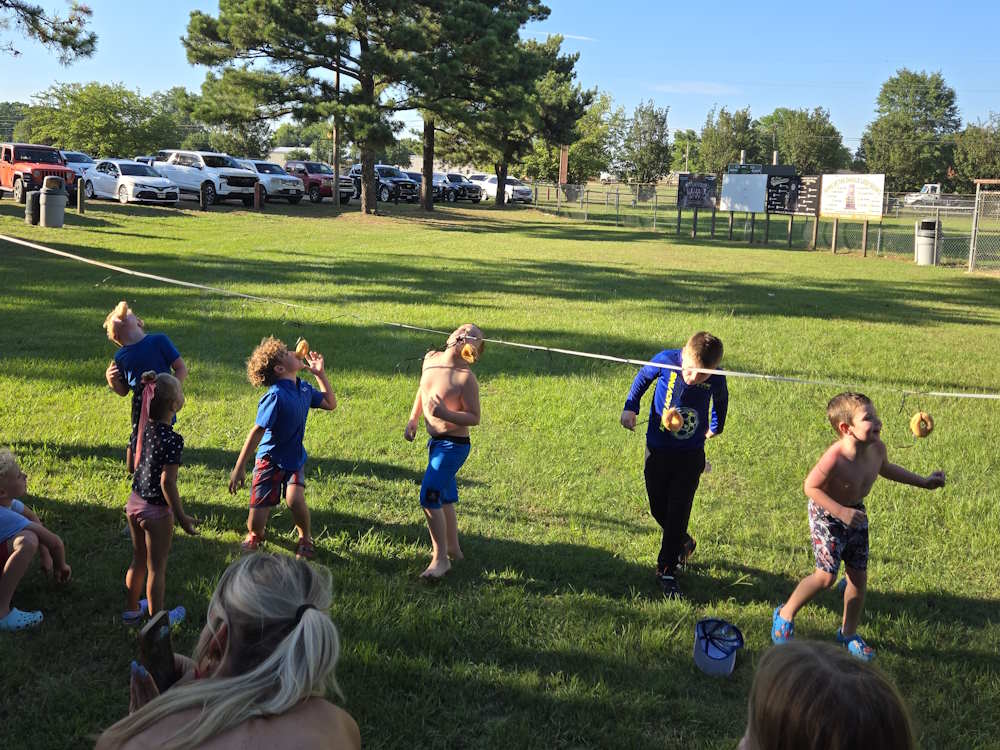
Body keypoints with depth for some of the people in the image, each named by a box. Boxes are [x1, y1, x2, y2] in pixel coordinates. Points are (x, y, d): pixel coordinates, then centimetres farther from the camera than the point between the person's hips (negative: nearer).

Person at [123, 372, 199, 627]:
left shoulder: (143, 427, -3)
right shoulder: (172, 440, -25)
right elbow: (167, 482, -24)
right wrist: (181, 516, -18)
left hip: (135, 502, 7)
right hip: (156, 510, -7)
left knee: (138, 561, 24)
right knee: (156, 568, 9)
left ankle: (131, 609, 38)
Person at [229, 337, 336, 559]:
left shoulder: (304, 388, -1)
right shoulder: (276, 396, -23)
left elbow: (330, 404, 15)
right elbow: (257, 432, -23)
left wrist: (319, 373, 7)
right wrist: (239, 468, -23)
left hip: (295, 459, 4)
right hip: (270, 459, -4)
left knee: (295, 499, -27)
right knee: (256, 523, -4)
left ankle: (305, 537, 3)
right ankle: (255, 534, 35)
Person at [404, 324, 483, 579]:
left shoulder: (465, 378, -20)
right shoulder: (430, 359, 2)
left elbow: (474, 418, -17)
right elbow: (422, 391, 19)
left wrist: (445, 414, -30)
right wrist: (413, 419, 10)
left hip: (454, 445, -8)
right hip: (435, 440, 8)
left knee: (429, 497, -13)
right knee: (444, 497, 20)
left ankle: (441, 558, -1)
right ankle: (453, 548, 37)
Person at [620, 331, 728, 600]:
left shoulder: (716, 380, -17)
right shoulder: (667, 360, -19)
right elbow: (643, 377, 4)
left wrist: (715, 427, 26)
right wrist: (630, 407, -5)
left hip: (690, 456, -1)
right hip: (657, 450, 1)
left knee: (677, 514, -3)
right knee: (658, 509, 13)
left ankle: (667, 571, 9)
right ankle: (683, 544, 42)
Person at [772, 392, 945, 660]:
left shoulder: (877, 448, -13)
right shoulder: (835, 458, -35)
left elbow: (886, 468, 11)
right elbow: (811, 487, -26)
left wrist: (924, 482, 17)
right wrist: (841, 512, -33)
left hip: (855, 512, 7)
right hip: (827, 515, -7)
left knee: (858, 575, 10)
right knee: (826, 575, -7)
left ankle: (849, 632, 29)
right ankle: (785, 614, 16)